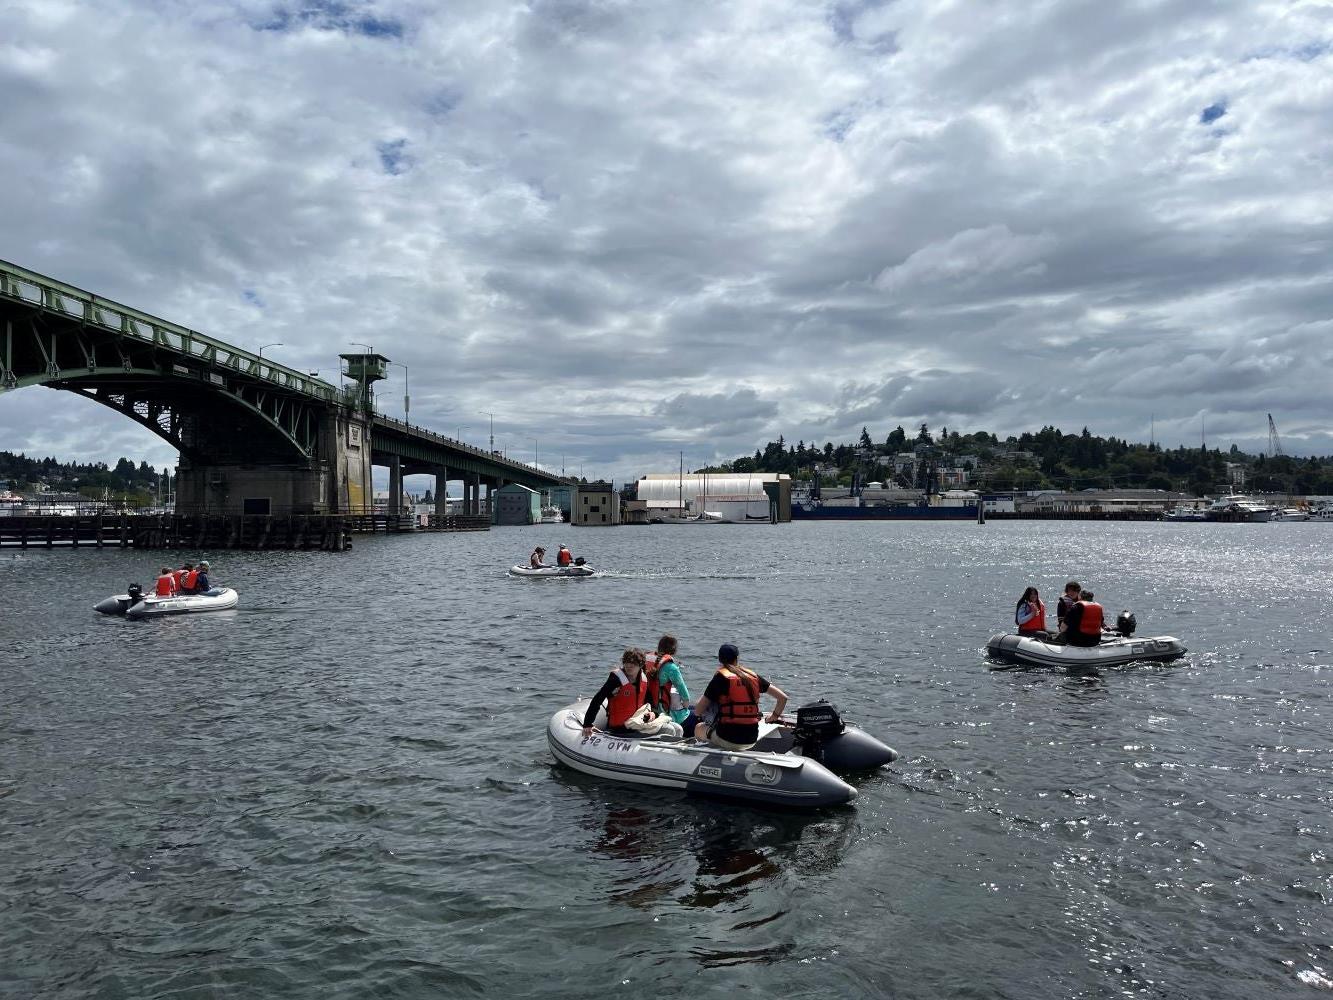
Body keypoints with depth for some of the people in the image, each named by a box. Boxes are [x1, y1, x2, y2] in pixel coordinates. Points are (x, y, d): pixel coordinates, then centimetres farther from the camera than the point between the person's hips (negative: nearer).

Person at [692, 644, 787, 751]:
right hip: (752, 740, 4)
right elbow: (783, 697, 9)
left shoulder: (720, 678, -5)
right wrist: (775, 716, 24)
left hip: (728, 740, -4)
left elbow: (698, 712, -4)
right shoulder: (753, 676, 7)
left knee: (698, 727, 24)